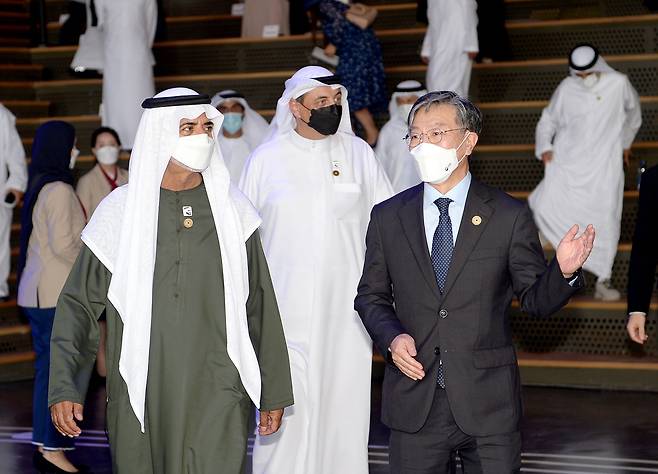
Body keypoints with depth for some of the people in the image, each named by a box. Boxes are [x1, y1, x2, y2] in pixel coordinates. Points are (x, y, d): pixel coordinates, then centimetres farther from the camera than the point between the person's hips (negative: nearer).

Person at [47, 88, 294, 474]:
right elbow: (79, 306, 3)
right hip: (139, 399, 0)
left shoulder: (231, 210, 5)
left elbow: (259, 307, 9)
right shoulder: (120, 211, 1)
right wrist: (64, 388, -7)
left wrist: (273, 393, 10)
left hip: (218, 399, 0)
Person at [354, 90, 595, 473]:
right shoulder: (388, 218, 6)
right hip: (414, 404, 2)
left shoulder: (509, 216, -1)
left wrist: (564, 271, -19)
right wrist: (391, 337, -8)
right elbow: (371, 295, 12)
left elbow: (535, 299, 1)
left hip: (488, 404, -2)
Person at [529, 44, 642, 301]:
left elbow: (633, 111, 18)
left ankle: (603, 281, 0)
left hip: (604, 164, -1)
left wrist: (626, 142, 27)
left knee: (606, 218, -8)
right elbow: (548, 120, 11)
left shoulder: (618, 83, -2)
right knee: (546, 207, -17)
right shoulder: (566, 88, -1)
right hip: (567, 161, 1)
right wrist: (544, 147, -4)